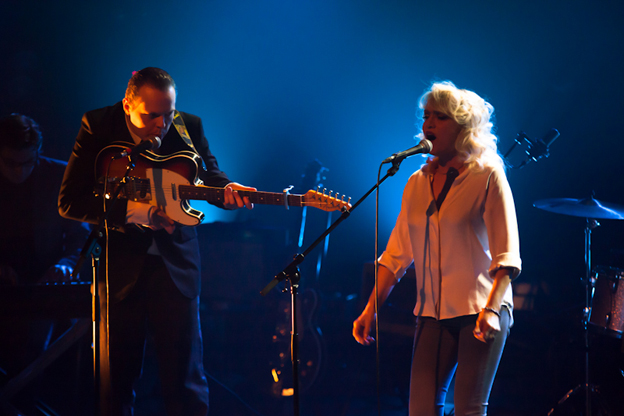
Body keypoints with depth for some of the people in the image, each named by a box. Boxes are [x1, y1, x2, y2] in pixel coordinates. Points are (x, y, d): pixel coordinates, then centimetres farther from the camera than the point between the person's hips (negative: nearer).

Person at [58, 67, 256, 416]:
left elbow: (208, 173, 14)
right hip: (120, 265, -1)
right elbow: (69, 202, -12)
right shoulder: (97, 127, -8)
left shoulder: (189, 127, -2)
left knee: (185, 373, 2)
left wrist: (225, 189, -10)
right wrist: (129, 211, -22)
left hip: (175, 262, 1)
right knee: (117, 375, 6)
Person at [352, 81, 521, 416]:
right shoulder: (418, 183, 11)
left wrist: (491, 308, -24)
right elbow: (397, 253, 13)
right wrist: (371, 309, 7)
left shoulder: (488, 177, -5)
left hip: (480, 311, -5)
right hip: (433, 313, 5)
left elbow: (506, 255, -11)